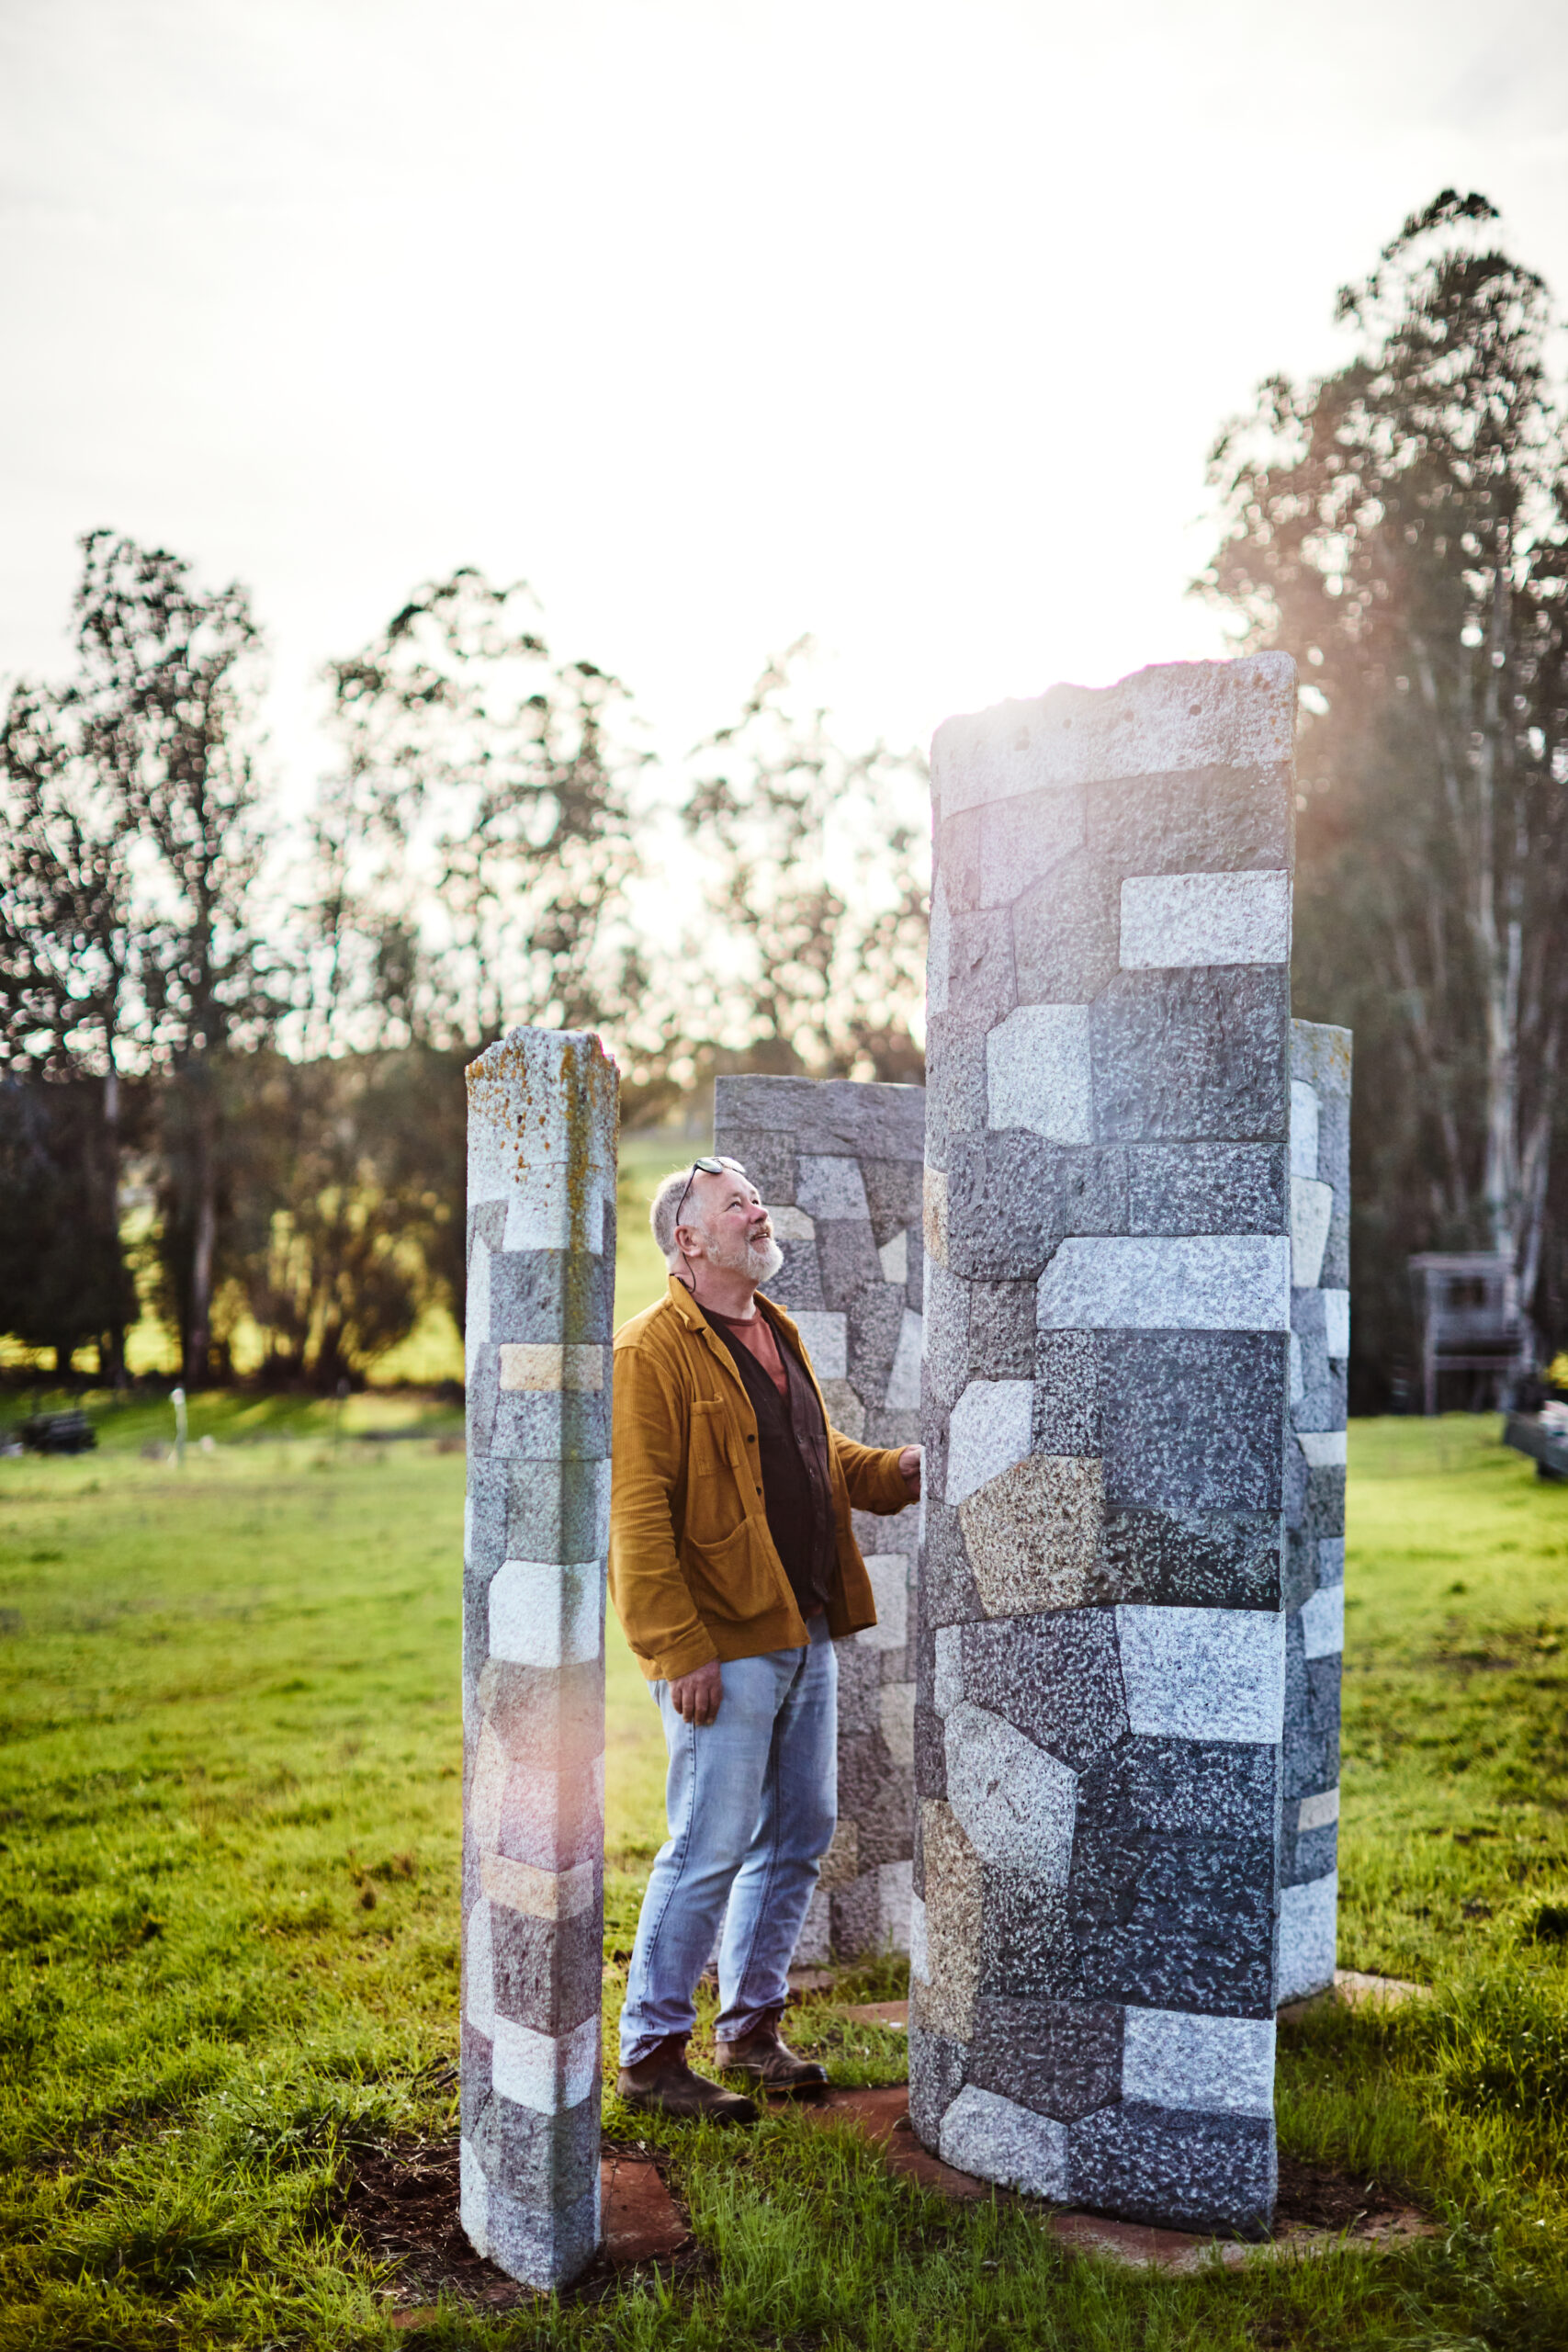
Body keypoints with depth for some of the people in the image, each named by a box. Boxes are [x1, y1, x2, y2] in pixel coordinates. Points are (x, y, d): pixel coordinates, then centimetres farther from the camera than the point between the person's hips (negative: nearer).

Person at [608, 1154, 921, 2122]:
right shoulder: (652, 1351, -11)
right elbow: (639, 1515, -16)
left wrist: (898, 1469, 5)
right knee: (709, 1849, -3)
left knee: (799, 1836, 15)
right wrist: (680, 1650, -20)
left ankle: (752, 2026, 30)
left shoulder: (779, 1334, 16)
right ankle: (652, 2051, 13)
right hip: (724, 1647, -8)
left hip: (806, 1634, 8)